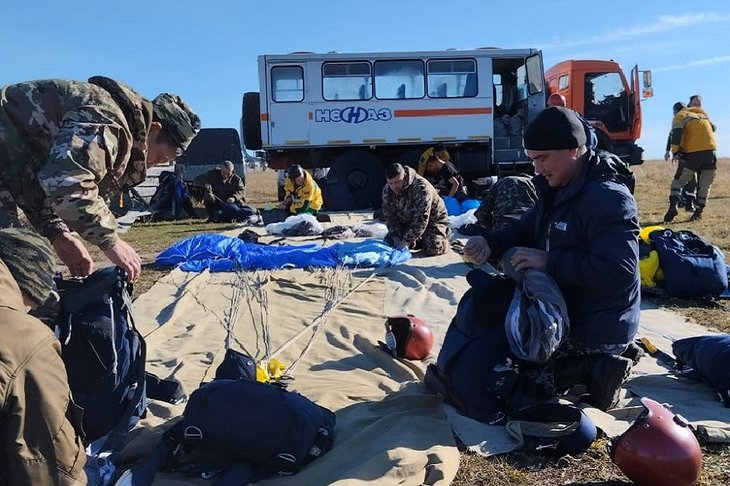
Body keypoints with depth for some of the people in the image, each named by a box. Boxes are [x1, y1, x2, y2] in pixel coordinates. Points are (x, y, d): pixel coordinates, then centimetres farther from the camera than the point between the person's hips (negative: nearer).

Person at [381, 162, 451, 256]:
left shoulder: (421, 188, -34)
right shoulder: (387, 190, -14)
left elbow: (421, 219, -36)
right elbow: (390, 217, -7)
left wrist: (407, 241, -39)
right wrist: (396, 237, -22)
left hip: (433, 220, -6)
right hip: (407, 222, 6)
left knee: (431, 249, -25)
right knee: (389, 241, -7)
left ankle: (445, 237, 11)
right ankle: (421, 240, 13)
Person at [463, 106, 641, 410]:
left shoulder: (608, 198, -25)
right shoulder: (558, 188, 5)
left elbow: (619, 271, -33)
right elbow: (526, 230, 12)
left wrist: (549, 261, -30)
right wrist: (489, 243, -9)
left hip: (594, 330, -10)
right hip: (562, 314, 10)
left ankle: (593, 369, 0)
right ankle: (589, 365, 15)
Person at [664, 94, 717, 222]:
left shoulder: (680, 116, 6)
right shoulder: (703, 114, 24)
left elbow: (676, 134, -7)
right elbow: (713, 128, 22)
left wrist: (675, 152, -4)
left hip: (693, 153, -4)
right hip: (711, 150, 4)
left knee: (678, 181, 4)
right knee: (705, 184, 13)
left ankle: (673, 206, -13)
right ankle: (699, 211, 8)